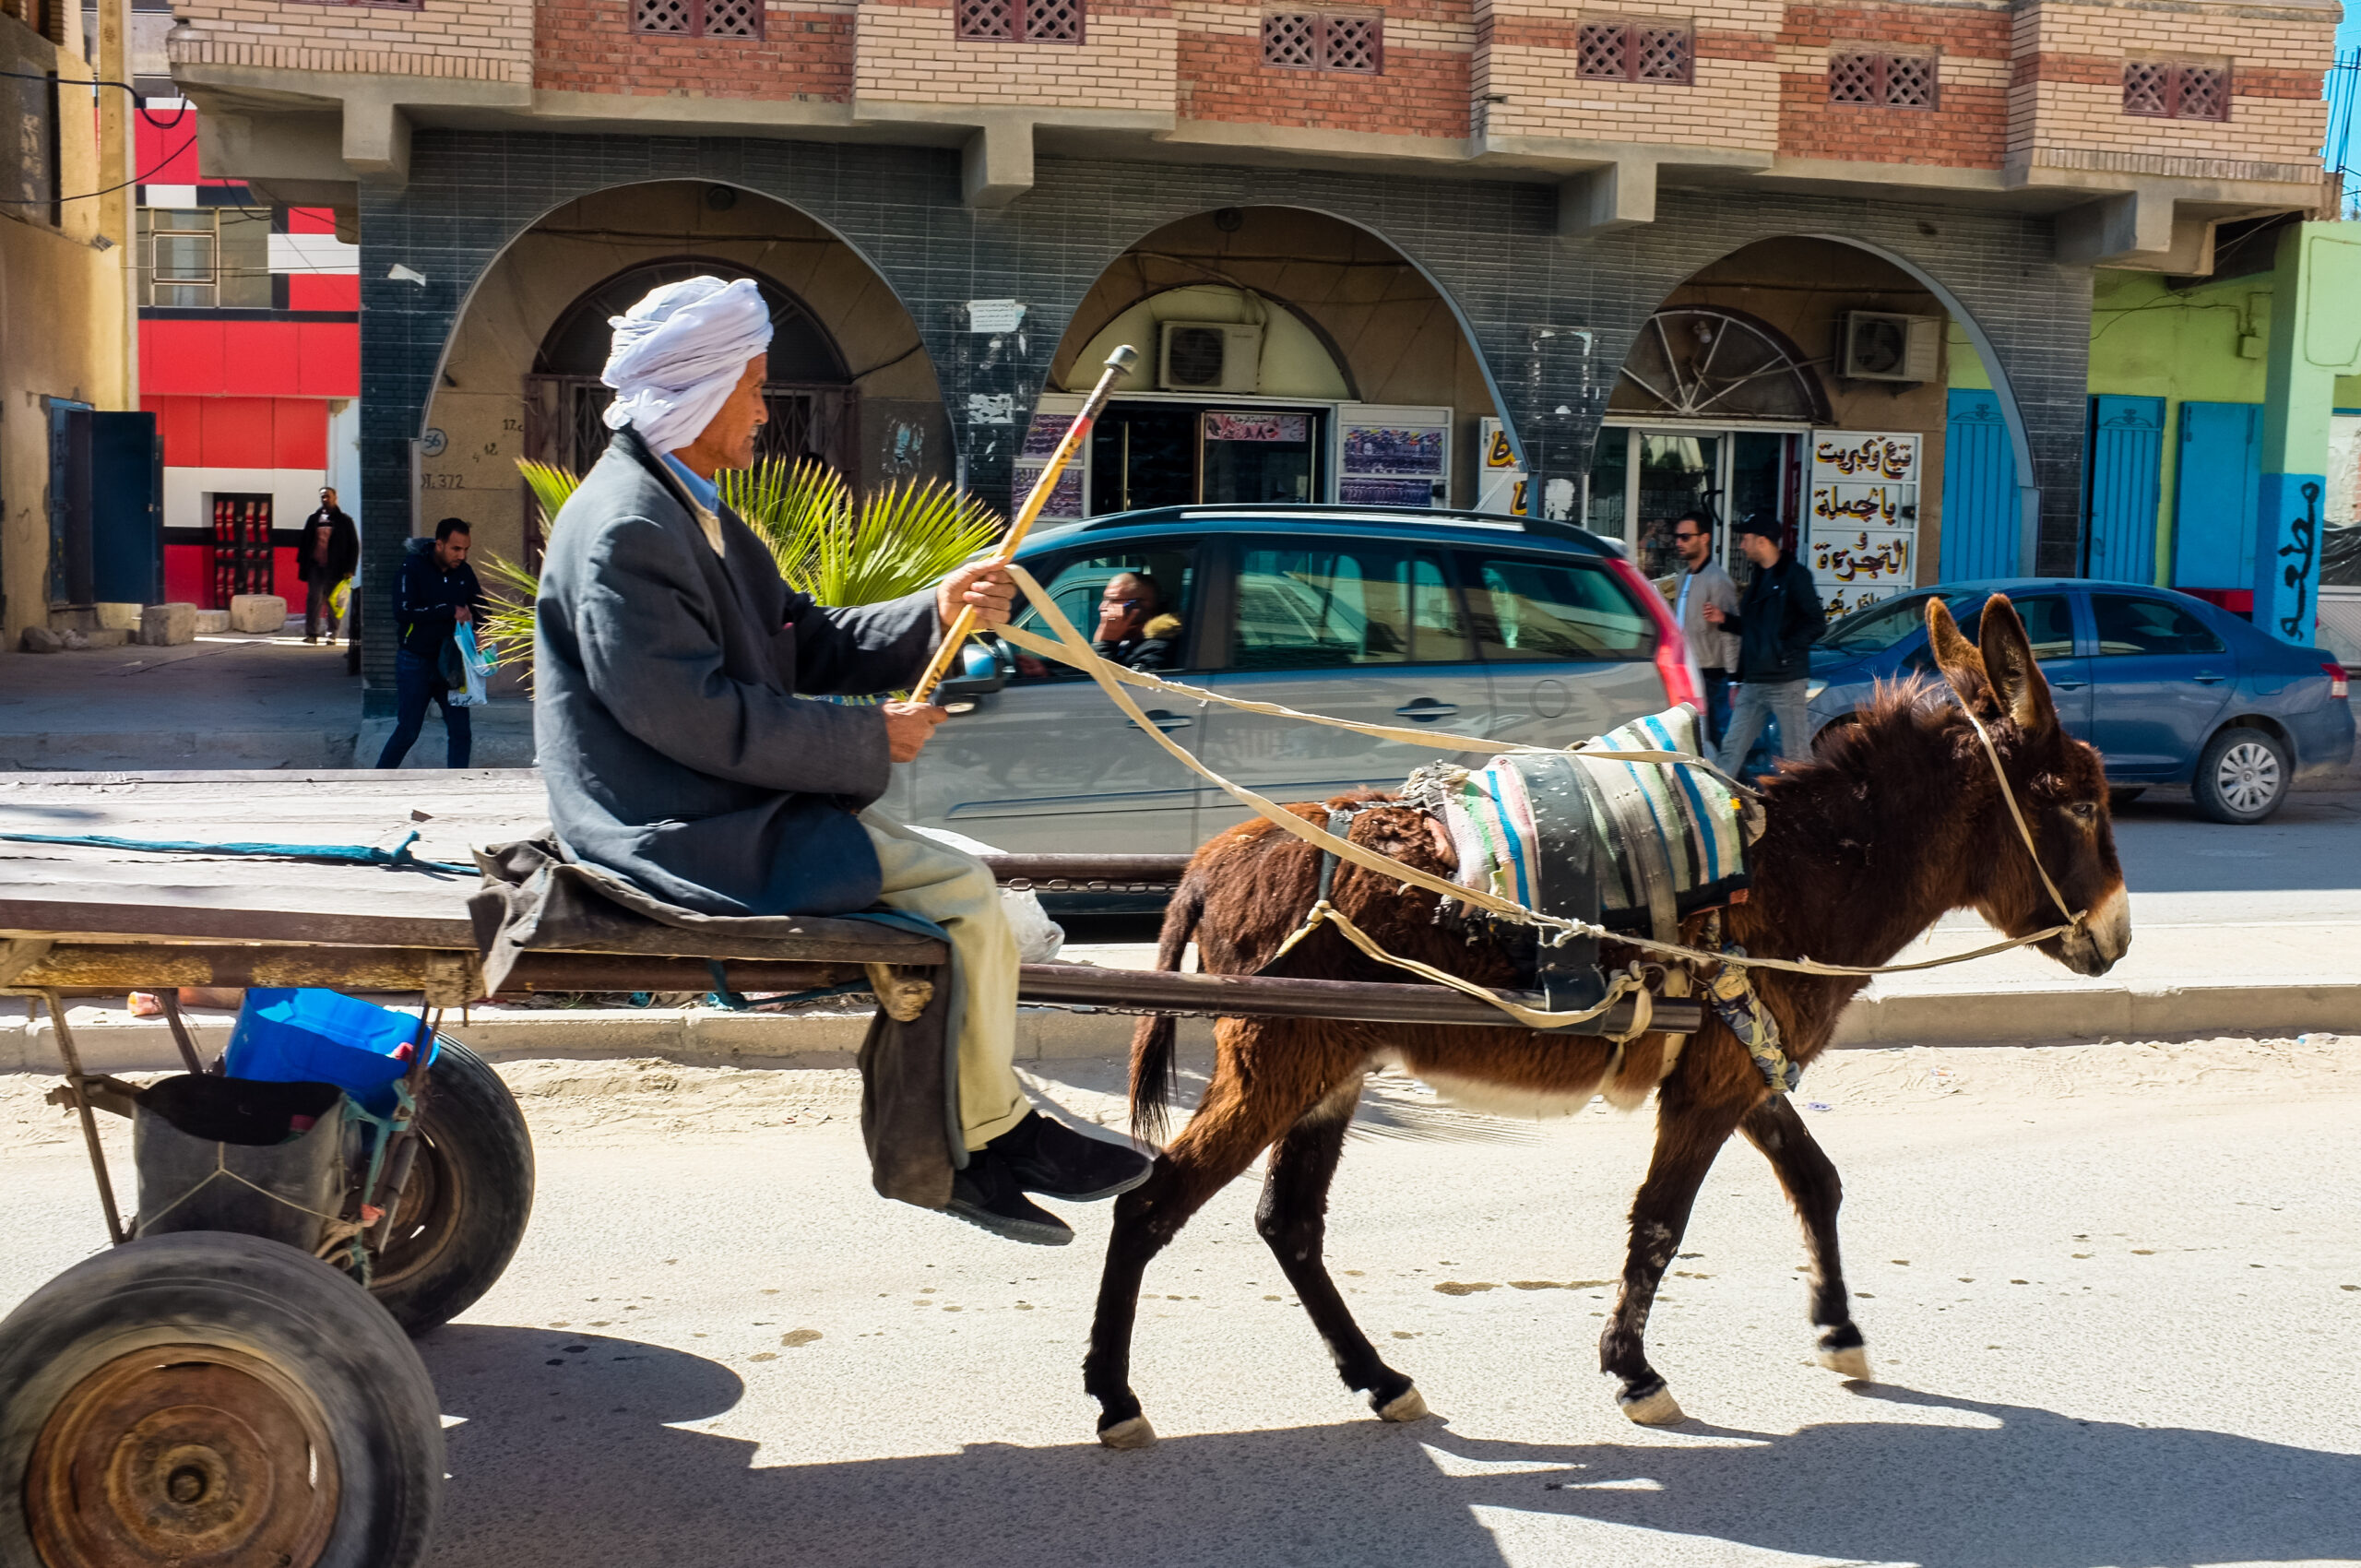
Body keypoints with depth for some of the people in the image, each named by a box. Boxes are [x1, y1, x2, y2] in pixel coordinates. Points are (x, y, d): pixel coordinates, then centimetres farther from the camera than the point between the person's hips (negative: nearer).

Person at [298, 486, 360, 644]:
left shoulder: (344, 521, 5)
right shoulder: (313, 519, 13)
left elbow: (354, 546, 4)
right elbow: (305, 543, 16)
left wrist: (349, 569, -4)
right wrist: (303, 565, 8)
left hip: (334, 568, -2)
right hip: (315, 566, 3)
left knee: (332, 601, 0)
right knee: (314, 599, -3)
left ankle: (332, 635, 6)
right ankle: (311, 633, 1)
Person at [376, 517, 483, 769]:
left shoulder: (464, 572, 1)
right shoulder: (412, 568, -13)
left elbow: (481, 608, 14)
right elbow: (403, 611, -25)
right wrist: (450, 611, -25)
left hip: (449, 662, 4)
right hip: (415, 662, -4)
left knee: (461, 731, -1)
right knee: (408, 731, 2)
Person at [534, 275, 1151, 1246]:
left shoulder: (689, 510, 16)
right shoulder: (624, 527, -18)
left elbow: (806, 642, 14)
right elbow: (693, 718, -25)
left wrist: (936, 615, -2)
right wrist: (870, 740, -17)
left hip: (735, 805, 11)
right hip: (693, 833, -11)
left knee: (976, 883, 13)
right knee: (963, 893, -14)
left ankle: (984, 1134, 14)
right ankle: (988, 1137, 2)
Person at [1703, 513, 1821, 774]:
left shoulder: (1793, 574, -8)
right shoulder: (1759, 577, 17)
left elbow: (1815, 622, -13)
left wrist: (1785, 651, -17)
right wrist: (1725, 619, 12)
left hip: (1785, 681, -8)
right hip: (1753, 681, 8)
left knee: (1796, 753, -2)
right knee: (1732, 748, 6)